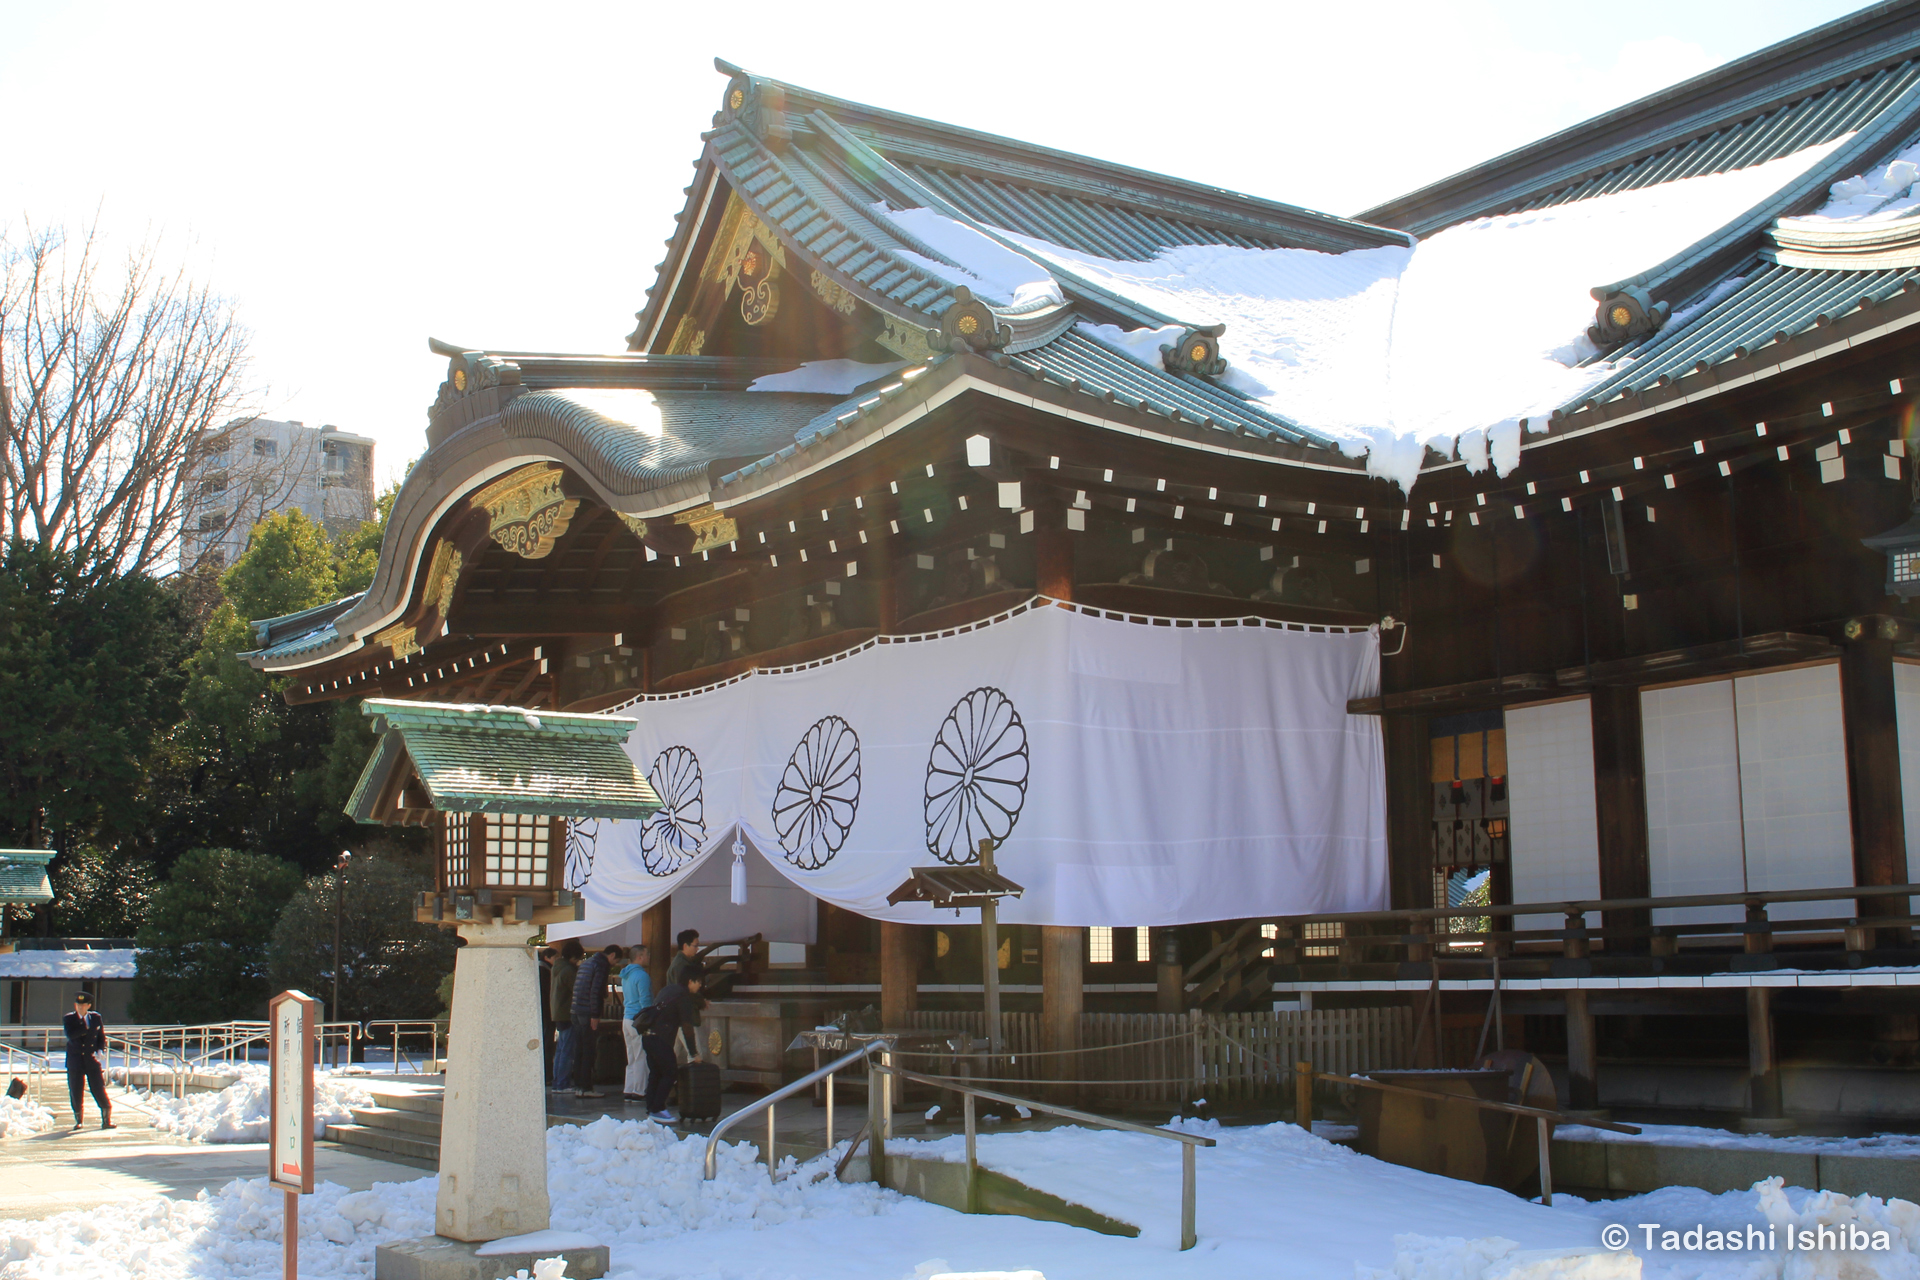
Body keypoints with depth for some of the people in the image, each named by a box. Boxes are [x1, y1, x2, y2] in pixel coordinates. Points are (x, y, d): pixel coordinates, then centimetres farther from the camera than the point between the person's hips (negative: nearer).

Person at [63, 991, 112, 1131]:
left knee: (99, 1089, -3)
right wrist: (87, 1027, -17)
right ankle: (79, 1120, 18)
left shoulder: (96, 1018, 6)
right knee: (75, 1092, 3)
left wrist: (100, 1050, -6)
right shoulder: (69, 1018, 1)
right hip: (75, 1060, 0)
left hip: (92, 1059, 0)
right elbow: (70, 1035, -16)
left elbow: (101, 1037, 10)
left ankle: (106, 1120, 4)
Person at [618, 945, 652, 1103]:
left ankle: (629, 1091, 14)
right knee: (641, 1058, -5)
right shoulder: (641, 975, -14)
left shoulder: (625, 975, 15)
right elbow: (645, 1001, -18)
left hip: (627, 1019, 9)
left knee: (631, 1059, 13)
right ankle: (639, 1092, -4)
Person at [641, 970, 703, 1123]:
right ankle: (657, 1110, -6)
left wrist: (700, 1001, 54)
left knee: (655, 1073, 14)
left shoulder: (669, 988, 19)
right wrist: (694, 1053, -3)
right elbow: (687, 1027, -8)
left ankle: (651, 1110, 15)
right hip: (660, 1039, -9)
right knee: (670, 1072, -3)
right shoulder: (684, 996, -7)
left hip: (647, 1036, 9)